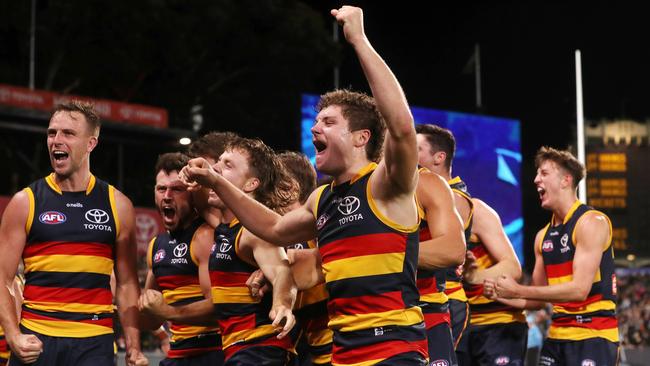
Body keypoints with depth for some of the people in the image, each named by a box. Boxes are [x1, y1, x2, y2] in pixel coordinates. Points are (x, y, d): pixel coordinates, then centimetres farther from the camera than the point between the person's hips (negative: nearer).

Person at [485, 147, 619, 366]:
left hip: (593, 334, -7)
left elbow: (579, 289, -19)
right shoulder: (543, 236, 13)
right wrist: (501, 295, -2)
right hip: (557, 335, 7)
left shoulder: (592, 223, -10)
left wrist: (517, 291, -18)